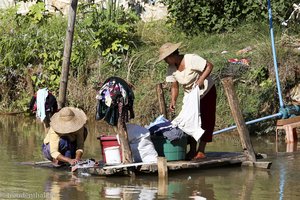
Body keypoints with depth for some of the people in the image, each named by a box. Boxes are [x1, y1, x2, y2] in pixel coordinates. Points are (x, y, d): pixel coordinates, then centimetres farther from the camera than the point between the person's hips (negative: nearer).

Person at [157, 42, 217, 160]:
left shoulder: (191, 60, -25)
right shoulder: (172, 69, -6)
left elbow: (209, 66, -24)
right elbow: (175, 86, -2)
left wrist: (201, 80, -36)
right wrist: (173, 101, -18)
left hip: (206, 92, -6)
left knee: (205, 120, -7)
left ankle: (201, 151, -6)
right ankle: (192, 151, 6)